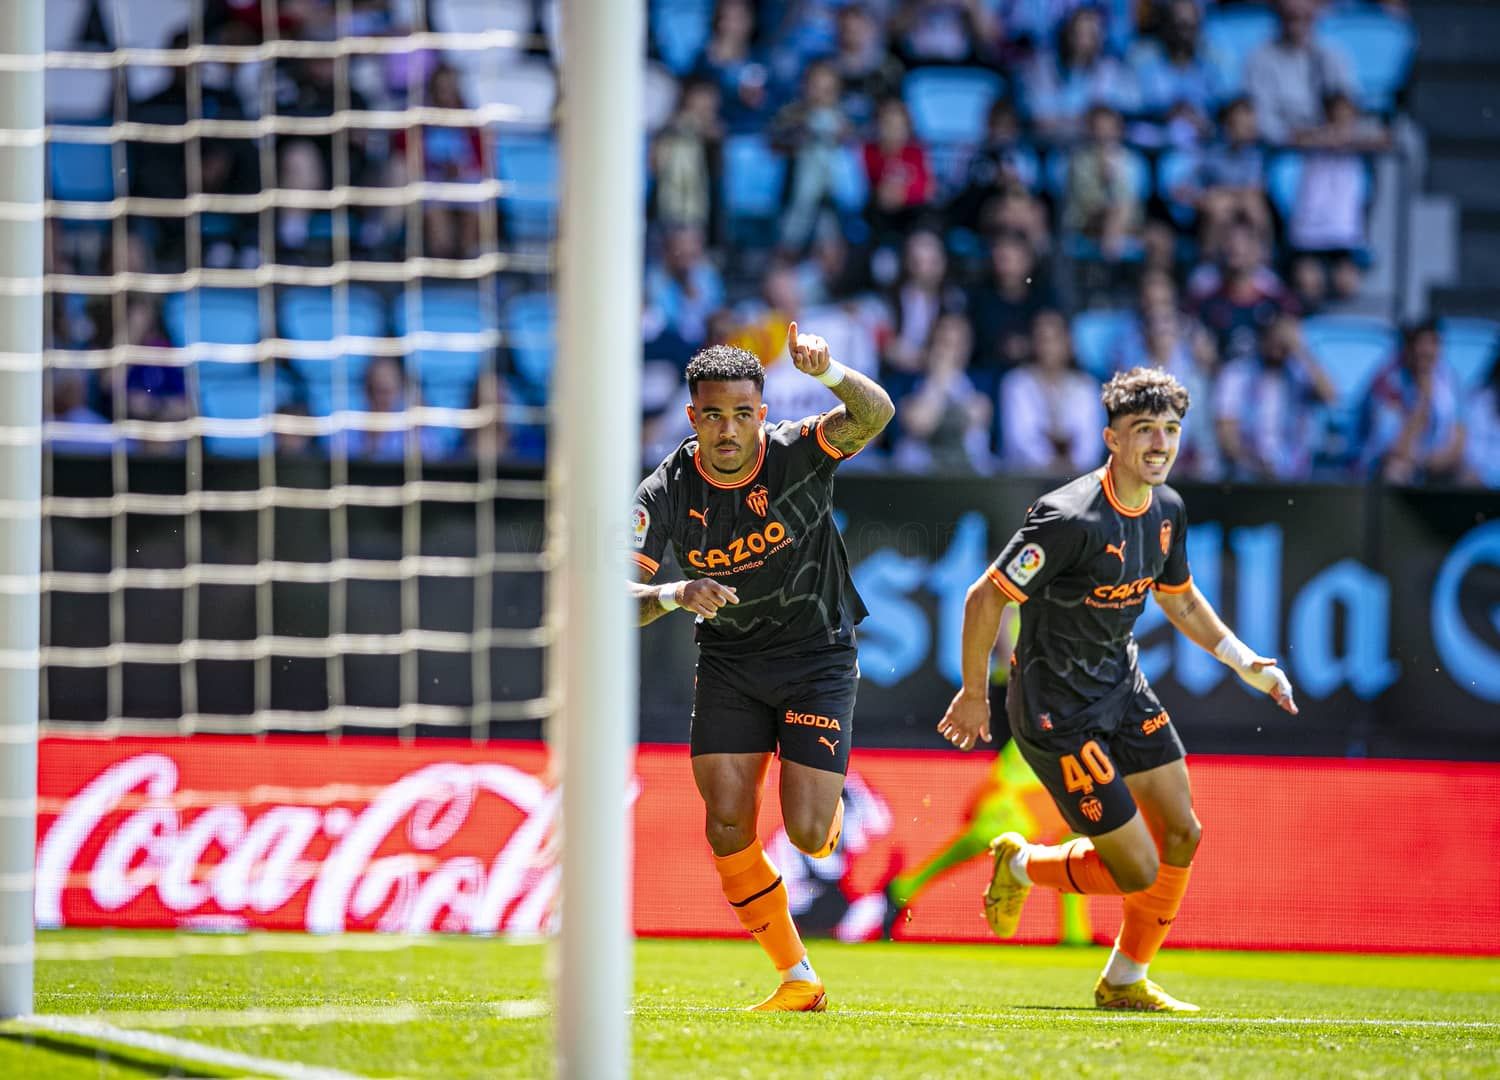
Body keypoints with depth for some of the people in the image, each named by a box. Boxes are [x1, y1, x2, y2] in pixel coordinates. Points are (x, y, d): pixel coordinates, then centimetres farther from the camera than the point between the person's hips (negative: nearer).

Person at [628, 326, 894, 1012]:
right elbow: (621, 599, -16)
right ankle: (798, 981, 7)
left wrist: (827, 373, -53)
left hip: (818, 658, -2)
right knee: (728, 829, -9)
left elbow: (875, 415, -34)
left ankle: (830, 801, 29)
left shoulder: (797, 454, -16)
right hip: (728, 665, 2)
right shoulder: (666, 493, -12)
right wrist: (675, 595, -37)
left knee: (807, 834, -11)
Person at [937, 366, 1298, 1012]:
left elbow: (1180, 600, 19)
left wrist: (1245, 662, 9)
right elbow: (983, 599, -20)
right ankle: (1021, 865, 22)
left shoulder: (1166, 510, 0)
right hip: (1057, 709, -8)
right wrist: (975, 695, -11)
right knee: (1138, 871, -7)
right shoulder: (1071, 519, -26)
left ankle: (1124, 983, 26)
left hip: (1122, 688, 8)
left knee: (1181, 835, 8)